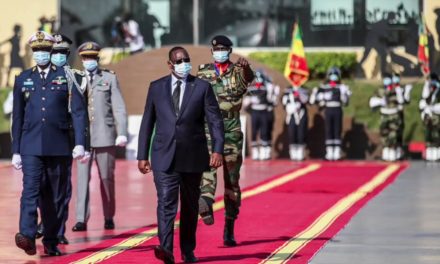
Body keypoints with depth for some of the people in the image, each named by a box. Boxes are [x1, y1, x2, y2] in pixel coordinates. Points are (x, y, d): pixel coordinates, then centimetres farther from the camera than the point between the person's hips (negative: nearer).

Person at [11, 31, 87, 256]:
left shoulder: (66, 77, 5)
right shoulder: (23, 79, 11)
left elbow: (78, 111, -1)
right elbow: (17, 117, 13)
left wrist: (80, 143, -11)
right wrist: (16, 151, 9)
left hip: (59, 146, 0)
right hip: (31, 146, 0)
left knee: (57, 196, 5)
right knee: (30, 189, -15)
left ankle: (51, 242, 13)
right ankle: (27, 236, -28)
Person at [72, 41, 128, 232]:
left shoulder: (110, 78, 8)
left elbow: (119, 107, 3)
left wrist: (122, 132, -6)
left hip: (105, 135, 0)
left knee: (107, 178, 6)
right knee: (82, 177, -5)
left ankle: (109, 218, 17)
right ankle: (81, 219, -5)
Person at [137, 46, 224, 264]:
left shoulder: (202, 87, 3)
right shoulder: (156, 87, 7)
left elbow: (215, 121, -1)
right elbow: (147, 123, 9)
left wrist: (217, 150, -13)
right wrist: (142, 156, 6)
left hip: (192, 157, 1)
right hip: (164, 157, 0)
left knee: (190, 206, 10)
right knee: (166, 202, -15)